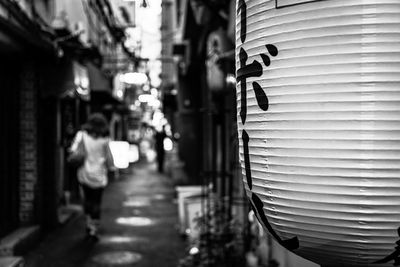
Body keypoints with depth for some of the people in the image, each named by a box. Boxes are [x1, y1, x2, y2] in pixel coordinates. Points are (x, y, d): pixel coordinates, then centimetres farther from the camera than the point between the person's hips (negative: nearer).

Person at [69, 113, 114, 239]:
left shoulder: (82, 134, -3)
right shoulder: (104, 140, -7)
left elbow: (73, 149, -14)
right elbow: (109, 158, 1)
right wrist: (109, 166, 18)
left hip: (84, 173, 2)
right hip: (99, 175, -2)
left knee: (87, 198, 22)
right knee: (97, 202, 8)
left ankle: (89, 223, 19)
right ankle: (94, 229, 10)